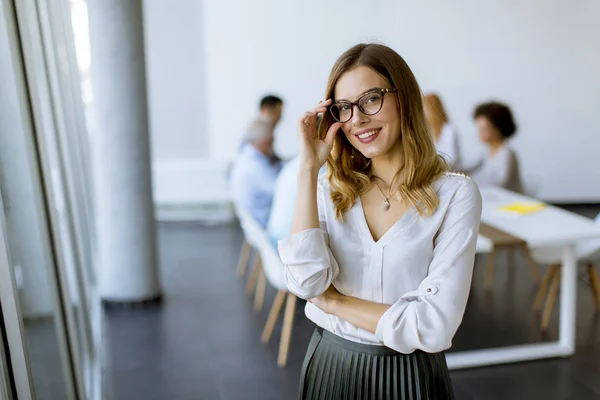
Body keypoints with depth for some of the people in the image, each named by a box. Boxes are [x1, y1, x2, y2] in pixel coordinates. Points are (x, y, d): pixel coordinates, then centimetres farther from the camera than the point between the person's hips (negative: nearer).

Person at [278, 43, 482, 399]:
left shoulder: (455, 193, -14)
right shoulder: (331, 190, -2)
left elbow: (434, 326, -20)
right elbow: (307, 283, -18)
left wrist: (334, 302, -12)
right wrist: (308, 171, -17)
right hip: (328, 367, 3)